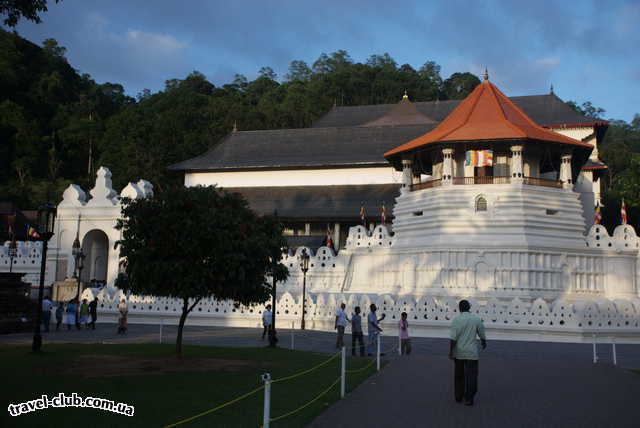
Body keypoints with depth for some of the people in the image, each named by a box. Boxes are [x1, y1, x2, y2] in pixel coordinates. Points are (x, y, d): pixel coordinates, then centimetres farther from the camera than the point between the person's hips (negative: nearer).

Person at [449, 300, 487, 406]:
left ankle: (458, 397, 23)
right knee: (471, 376, 1)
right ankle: (468, 399, -4)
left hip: (458, 352, 1)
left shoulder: (456, 320, -8)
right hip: (471, 352, -1)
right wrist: (484, 342, 29)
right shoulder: (476, 319, -3)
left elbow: (453, 337, -14)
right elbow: (482, 334, 8)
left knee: (459, 375, 15)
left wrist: (450, 352, -12)